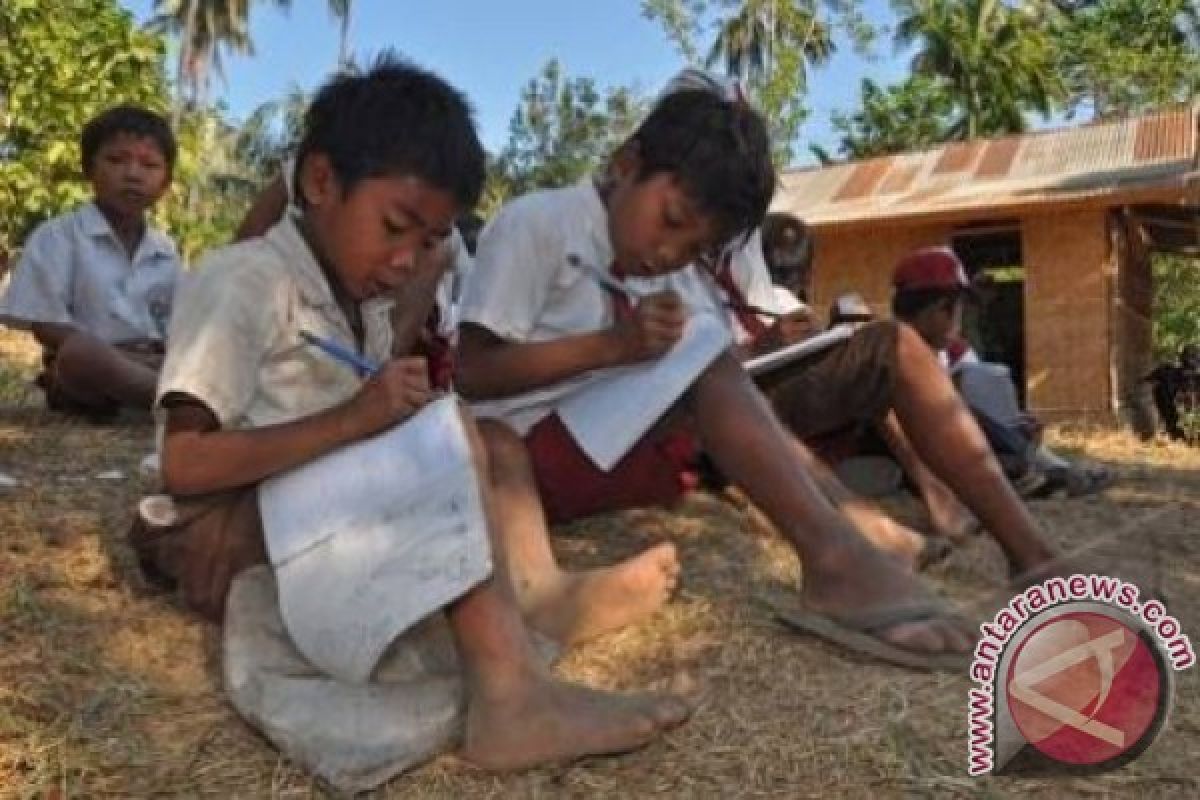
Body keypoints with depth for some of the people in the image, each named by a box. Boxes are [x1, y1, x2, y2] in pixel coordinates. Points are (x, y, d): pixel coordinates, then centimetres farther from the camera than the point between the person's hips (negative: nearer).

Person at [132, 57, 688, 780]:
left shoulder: (365, 309, 13)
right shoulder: (244, 281, -12)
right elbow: (184, 465, -20)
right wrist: (353, 419, -27)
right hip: (222, 538, -8)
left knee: (491, 445, 1)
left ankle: (540, 596, -21)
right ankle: (508, 695, -33)